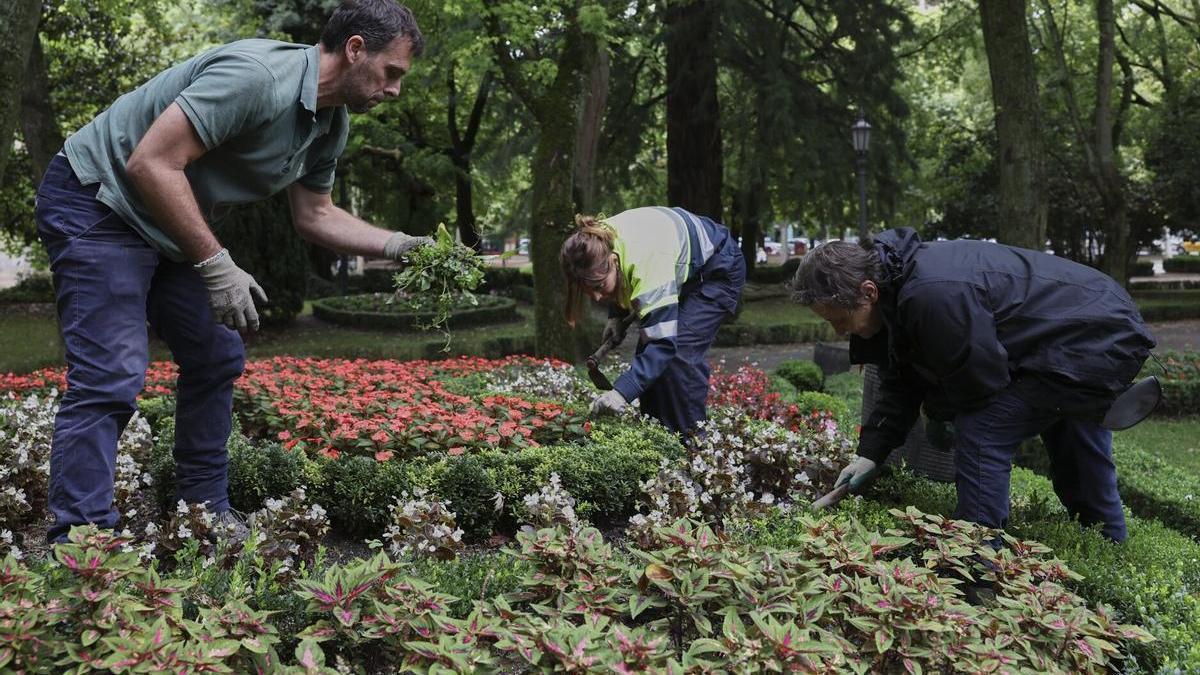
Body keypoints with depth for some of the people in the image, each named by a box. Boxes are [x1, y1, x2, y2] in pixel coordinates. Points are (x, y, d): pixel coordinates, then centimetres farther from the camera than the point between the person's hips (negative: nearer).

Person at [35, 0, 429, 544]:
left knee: (216, 357, 10)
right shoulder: (255, 75, -28)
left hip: (168, 228, 10)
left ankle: (207, 518, 19)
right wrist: (215, 264, -27)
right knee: (111, 376, -18)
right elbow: (151, 162, -30)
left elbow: (314, 215, 14)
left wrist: (399, 246, 2)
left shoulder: (331, 124, 3)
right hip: (96, 201, -10)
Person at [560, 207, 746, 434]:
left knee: (680, 353, -22)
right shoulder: (596, 246, -21)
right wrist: (616, 315, -9)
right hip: (683, 274, 8)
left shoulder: (646, 263, -44)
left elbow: (663, 341, -47)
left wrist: (622, 392, -54)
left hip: (719, 269, -8)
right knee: (647, 350, -2)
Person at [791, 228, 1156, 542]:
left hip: (1096, 344, -11)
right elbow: (901, 383, 6)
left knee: (982, 434, -17)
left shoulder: (934, 295, -35)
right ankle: (1107, 550, 50)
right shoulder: (895, 282, -1)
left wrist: (936, 408, -6)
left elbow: (982, 381, -25)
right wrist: (871, 452, 0)